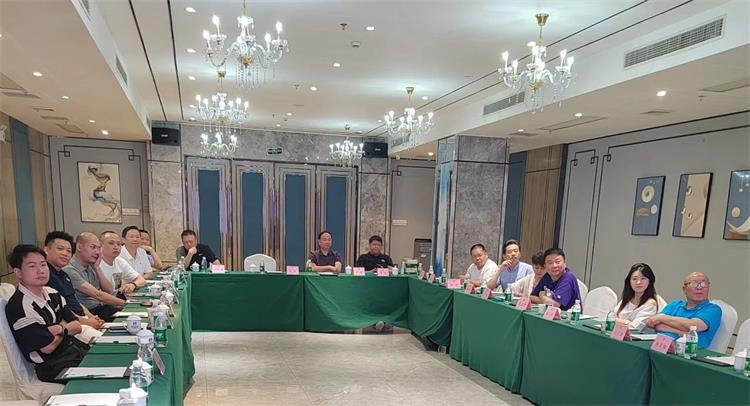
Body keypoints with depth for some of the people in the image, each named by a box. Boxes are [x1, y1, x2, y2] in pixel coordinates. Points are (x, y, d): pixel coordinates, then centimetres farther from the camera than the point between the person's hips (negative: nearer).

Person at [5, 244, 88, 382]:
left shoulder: (52, 294, 7)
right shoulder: (19, 307, -16)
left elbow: (77, 326, 9)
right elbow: (48, 346, -15)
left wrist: (61, 329, -11)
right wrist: (64, 325, 2)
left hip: (75, 347, 7)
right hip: (53, 367, -7)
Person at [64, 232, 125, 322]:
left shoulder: (91, 266, 10)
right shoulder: (70, 270, -13)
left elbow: (110, 292, 5)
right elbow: (97, 295, -19)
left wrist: (97, 268, -1)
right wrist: (124, 303, -16)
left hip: (102, 307, 7)